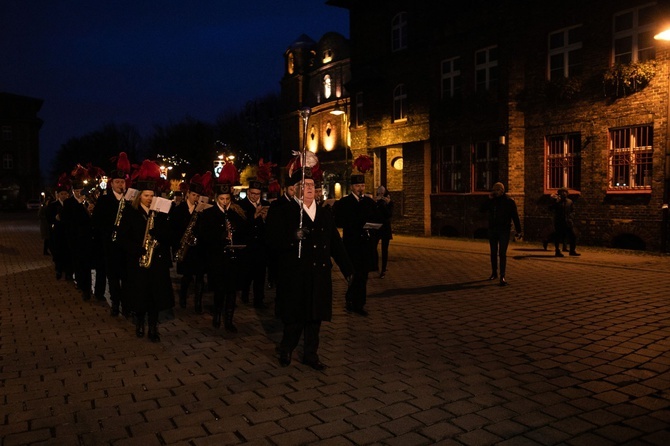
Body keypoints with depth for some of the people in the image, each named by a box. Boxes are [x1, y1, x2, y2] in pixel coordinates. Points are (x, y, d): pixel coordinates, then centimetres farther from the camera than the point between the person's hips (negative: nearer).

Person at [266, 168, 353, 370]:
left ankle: (310, 354, 25)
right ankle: (286, 350, 28)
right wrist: (294, 237, -27)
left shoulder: (325, 214, 13)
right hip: (294, 275, -5)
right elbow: (274, 241, -11)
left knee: (315, 316, 10)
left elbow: (336, 243, 14)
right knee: (295, 317, 4)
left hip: (319, 275, 5)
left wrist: (348, 269, 12)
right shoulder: (282, 212, -4)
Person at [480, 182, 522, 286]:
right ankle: (494, 273, 26)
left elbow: (515, 216, -6)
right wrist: (489, 199, -10)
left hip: (504, 230, -5)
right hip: (492, 230, 5)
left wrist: (518, 230, -10)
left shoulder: (509, 200, -5)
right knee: (493, 253, 13)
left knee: (502, 253, -10)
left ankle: (502, 276, -10)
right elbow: (483, 209, -1)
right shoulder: (491, 200, 8)